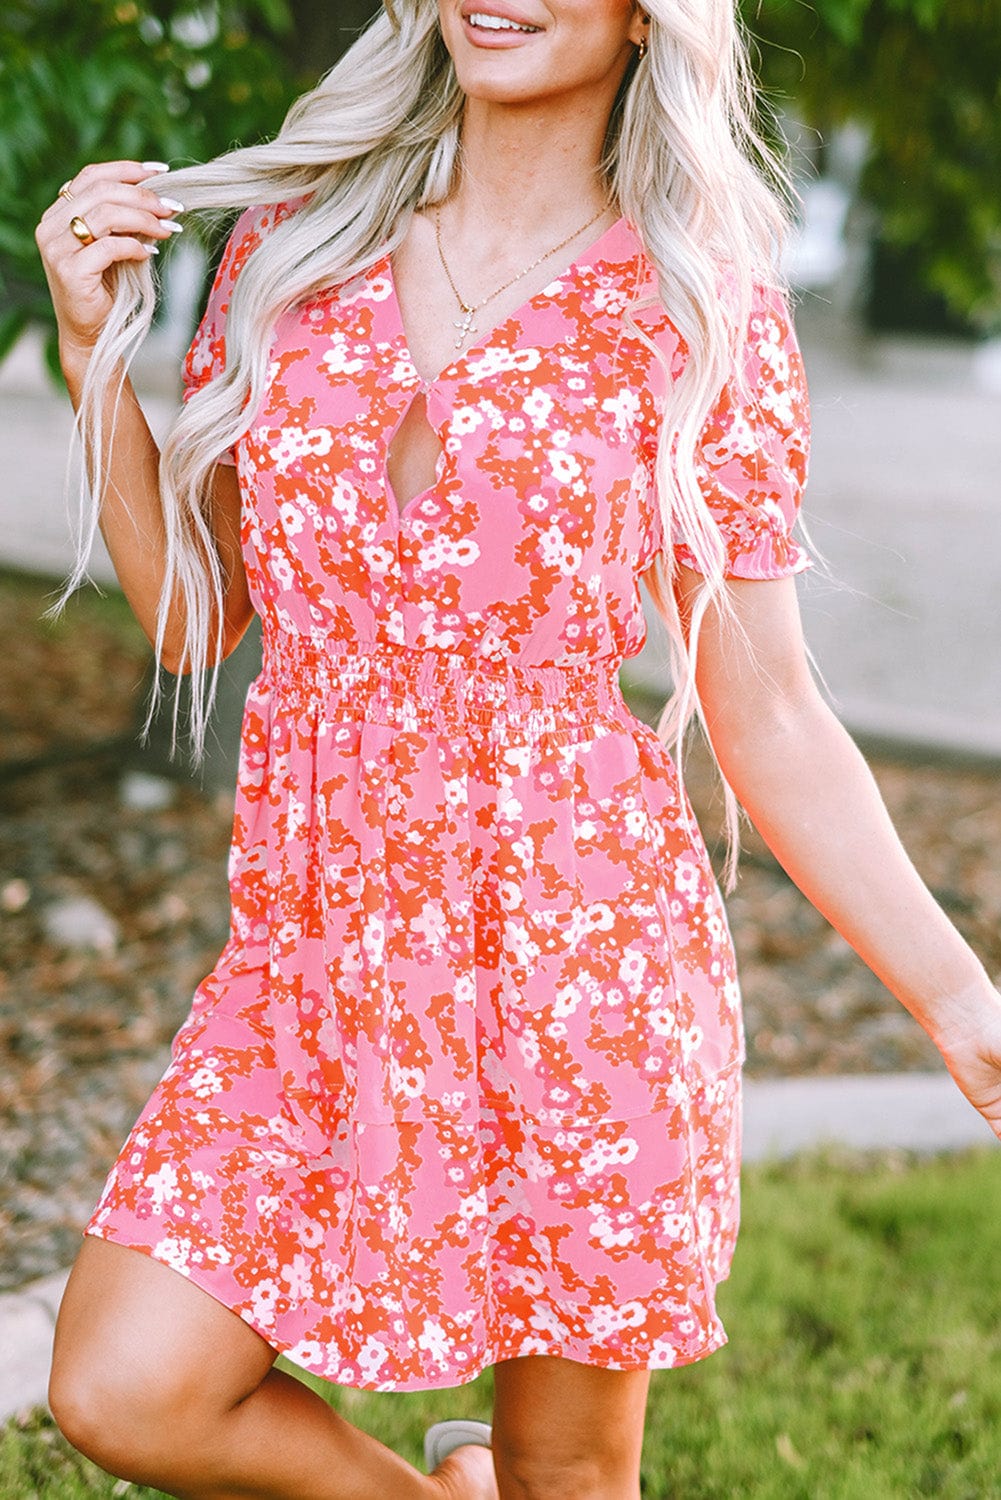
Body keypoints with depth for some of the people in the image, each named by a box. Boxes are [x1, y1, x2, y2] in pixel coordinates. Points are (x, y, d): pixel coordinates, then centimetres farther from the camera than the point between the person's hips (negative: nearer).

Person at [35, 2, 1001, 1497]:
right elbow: (191, 613, 9)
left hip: (578, 946, -3)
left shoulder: (708, 309, -4)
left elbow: (766, 717, -1)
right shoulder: (293, 237, 5)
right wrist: (94, 343, -1)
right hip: (321, 939, 3)